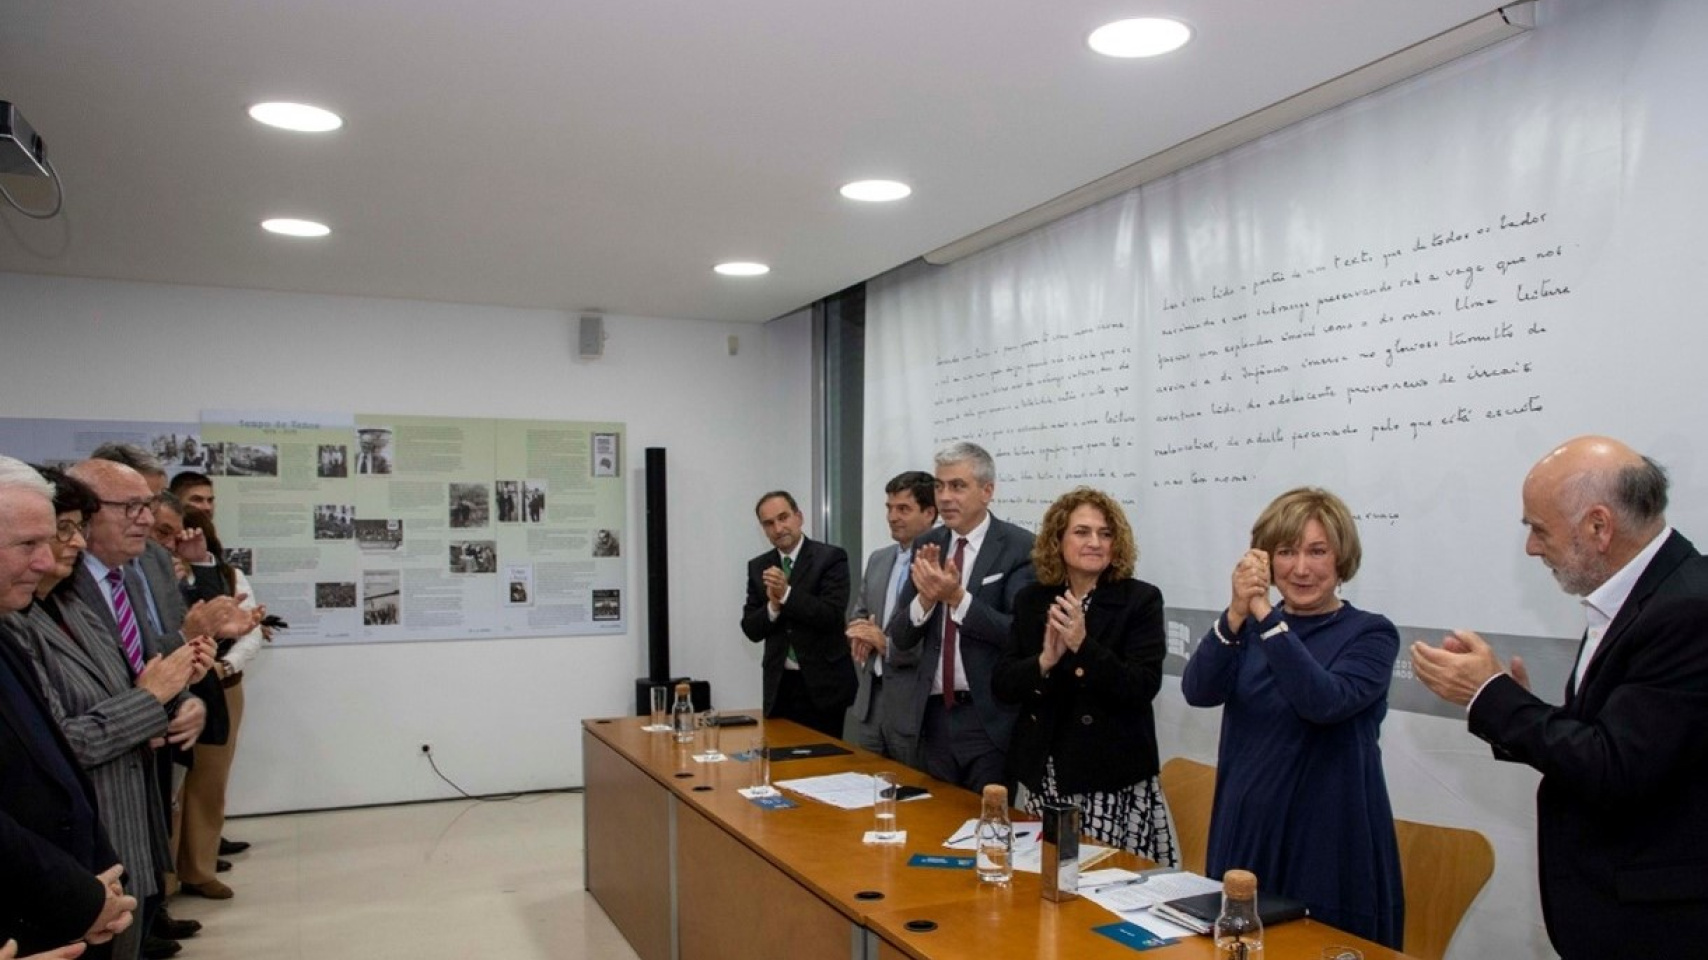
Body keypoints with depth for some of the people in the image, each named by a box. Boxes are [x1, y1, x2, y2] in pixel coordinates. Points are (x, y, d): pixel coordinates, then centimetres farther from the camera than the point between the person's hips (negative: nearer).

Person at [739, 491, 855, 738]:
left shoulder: (831, 558, -7)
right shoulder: (758, 567, 7)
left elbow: (832, 615, -16)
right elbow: (751, 629, 4)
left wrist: (787, 593, -24)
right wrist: (773, 607, -15)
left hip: (822, 683, -4)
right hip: (779, 684, 4)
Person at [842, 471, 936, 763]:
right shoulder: (878, 559, 12)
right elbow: (855, 617, 18)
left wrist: (887, 643, -17)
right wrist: (862, 635, -3)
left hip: (916, 706, -7)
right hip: (869, 699, 7)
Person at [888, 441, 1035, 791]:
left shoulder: (1020, 547, -9)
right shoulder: (927, 545, 6)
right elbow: (900, 637, 5)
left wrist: (957, 597, -25)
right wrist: (925, 598, -15)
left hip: (990, 719, -5)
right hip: (933, 715, 5)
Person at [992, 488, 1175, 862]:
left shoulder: (1141, 600, -3)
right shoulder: (1031, 601, 7)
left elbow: (1143, 688, -11)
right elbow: (1000, 685, 3)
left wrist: (1083, 646, -23)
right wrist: (1044, 662, -16)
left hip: (1112, 781, -3)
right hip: (1041, 778, 3)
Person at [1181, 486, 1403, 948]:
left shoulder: (1370, 633, -5)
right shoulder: (1249, 627, 6)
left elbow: (1323, 702, -24)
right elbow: (1198, 691, -12)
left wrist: (1265, 615, -29)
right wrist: (1236, 615, -27)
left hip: (1329, 840, -4)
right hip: (1246, 831, 4)